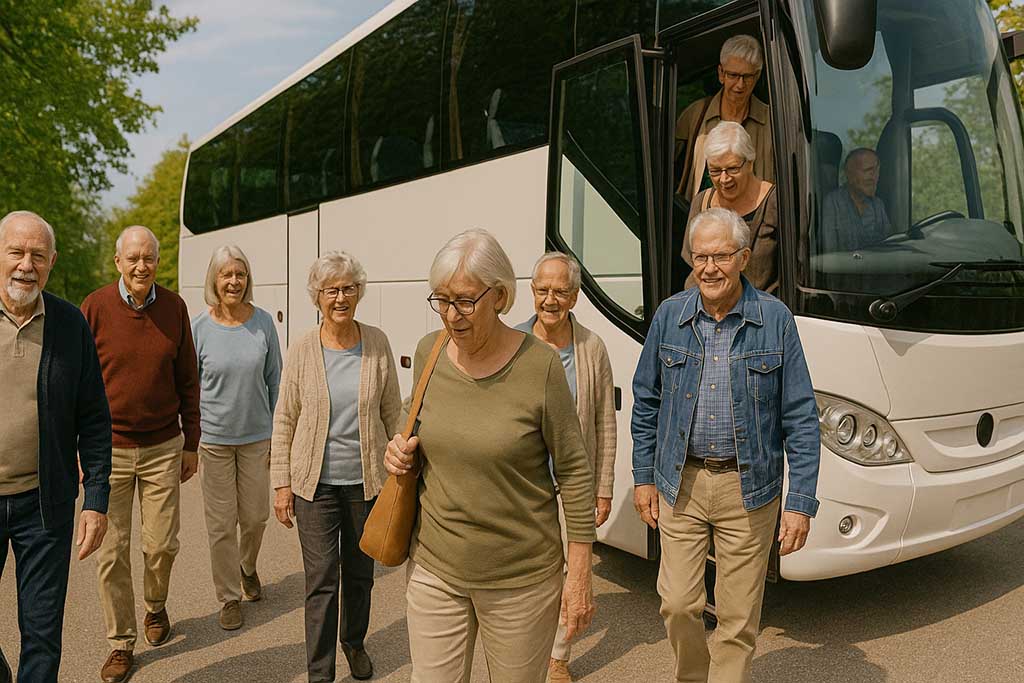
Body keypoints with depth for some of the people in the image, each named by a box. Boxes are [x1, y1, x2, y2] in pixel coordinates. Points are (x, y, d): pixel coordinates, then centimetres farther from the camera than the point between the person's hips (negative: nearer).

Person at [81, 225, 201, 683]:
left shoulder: (174, 307, 0)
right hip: (109, 450, -1)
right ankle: (120, 644, 21)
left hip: (163, 447, 1)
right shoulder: (95, 307, -6)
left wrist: (191, 444, 7)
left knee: (162, 544, 7)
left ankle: (156, 606, 38)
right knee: (112, 551, 5)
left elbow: (187, 382, 5)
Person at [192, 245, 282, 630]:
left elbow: (275, 380, 4)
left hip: (256, 436, 1)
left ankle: (247, 567, 43)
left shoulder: (263, 323, -4)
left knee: (255, 516, 11)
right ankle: (229, 597, 24)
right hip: (214, 438, -1)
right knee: (221, 523, 6)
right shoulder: (199, 328, -6)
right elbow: (190, 386, 1)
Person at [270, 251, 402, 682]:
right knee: (321, 580, 2)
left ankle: (354, 642, 43)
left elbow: (392, 412, 4)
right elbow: (284, 421, -1)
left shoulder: (377, 344, -4)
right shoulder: (301, 351, -7)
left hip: (367, 480, 2)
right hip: (316, 483, -1)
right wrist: (281, 484, -3)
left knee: (360, 573, 18)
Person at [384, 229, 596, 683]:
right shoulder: (428, 352, -3)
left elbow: (573, 470, -9)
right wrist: (403, 451, -7)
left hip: (522, 576, -3)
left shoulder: (539, 364, -17)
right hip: (433, 566, 4)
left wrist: (579, 573, -7)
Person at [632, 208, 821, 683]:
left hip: (748, 489, -1)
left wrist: (801, 502, -8)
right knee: (677, 604, 7)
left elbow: (800, 418, -4)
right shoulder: (669, 316, 1)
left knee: (738, 618, 9)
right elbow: (646, 403, 8)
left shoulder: (775, 319, -5)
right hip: (680, 483, 2)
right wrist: (643, 477, 6)